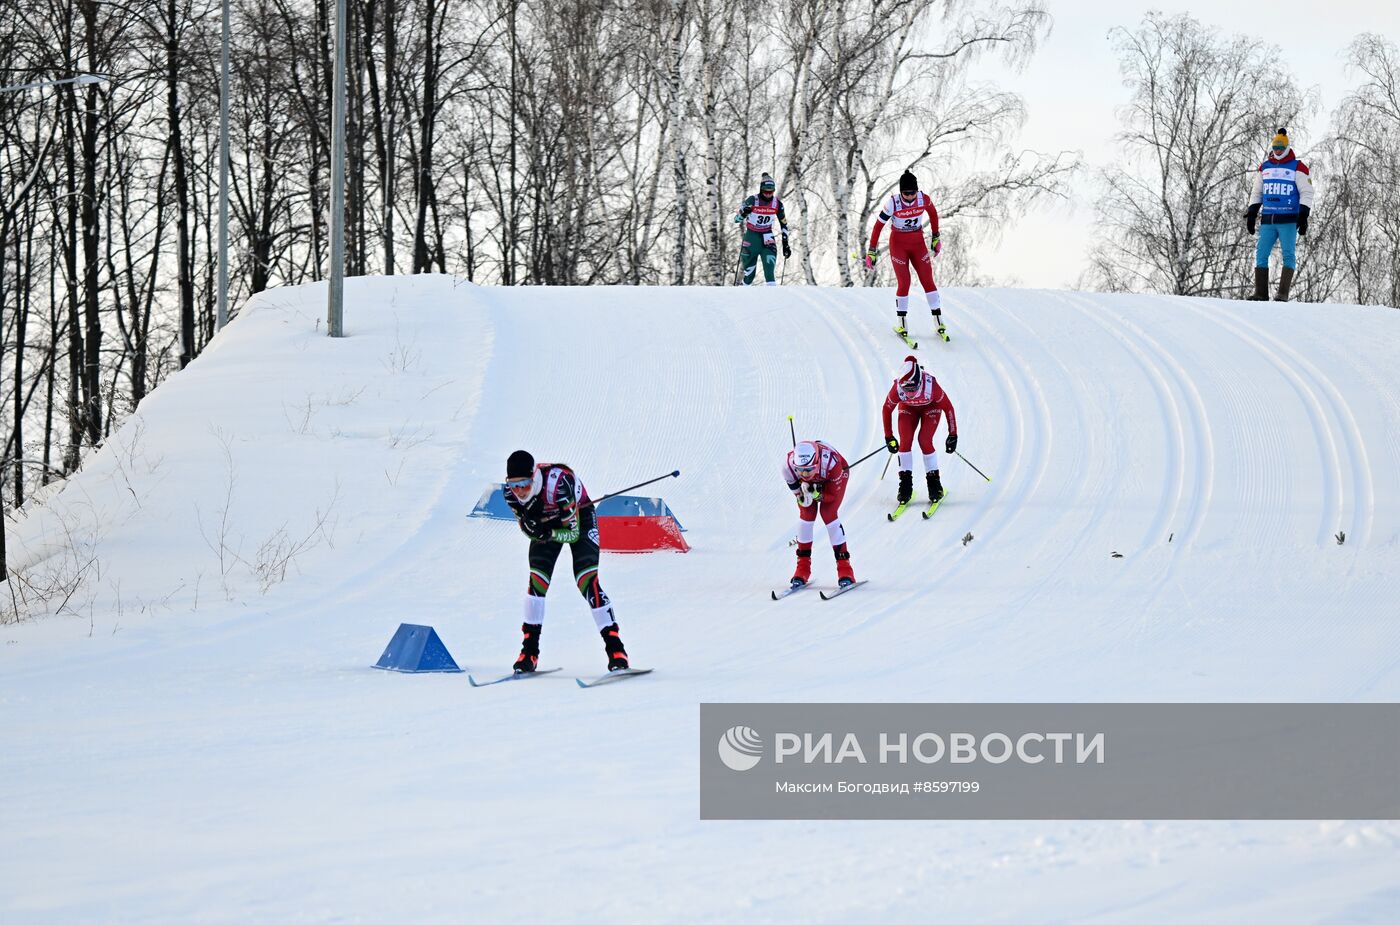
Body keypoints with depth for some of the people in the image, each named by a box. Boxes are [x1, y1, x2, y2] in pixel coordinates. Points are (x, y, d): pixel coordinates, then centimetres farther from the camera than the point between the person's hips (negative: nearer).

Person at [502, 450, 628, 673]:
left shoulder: (559, 483, -40)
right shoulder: (511, 492, -24)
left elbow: (573, 533, -32)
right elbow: (527, 528, -10)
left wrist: (550, 533, -50)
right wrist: (530, 526, -34)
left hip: (579, 519, -4)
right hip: (545, 521, 4)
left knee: (586, 580, -19)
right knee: (537, 580, -13)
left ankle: (615, 648, -17)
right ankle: (530, 650, -5)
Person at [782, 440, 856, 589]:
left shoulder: (830, 462, -43)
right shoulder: (788, 466, -37)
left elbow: (834, 494, -28)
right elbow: (796, 491, -18)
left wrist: (818, 495, -44)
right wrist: (803, 497, -38)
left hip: (834, 479, -2)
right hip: (807, 484, 2)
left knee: (828, 513, -20)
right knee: (806, 514, -14)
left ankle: (844, 567, -14)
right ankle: (803, 568, -1)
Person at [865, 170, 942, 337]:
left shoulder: (924, 199, -15)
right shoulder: (892, 203, -22)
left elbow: (933, 214, 7)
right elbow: (878, 226, -14)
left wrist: (936, 239, 14)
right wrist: (871, 252, -11)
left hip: (918, 243, 2)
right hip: (898, 243, -2)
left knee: (928, 280, -1)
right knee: (903, 283, -7)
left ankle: (938, 321, 7)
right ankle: (901, 324, 8)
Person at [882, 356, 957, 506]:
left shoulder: (931, 386, -40)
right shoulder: (897, 389, -35)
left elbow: (948, 408, -23)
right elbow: (887, 410, -15)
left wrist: (953, 435, -17)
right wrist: (889, 437, -8)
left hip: (930, 407, -2)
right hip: (908, 408, 2)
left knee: (925, 441, -18)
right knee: (905, 441, -14)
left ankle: (934, 484, -2)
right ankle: (905, 486, -2)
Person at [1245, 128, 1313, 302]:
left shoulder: (1297, 167, 1)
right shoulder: (1265, 167, 14)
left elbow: (1306, 193, -1)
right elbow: (1256, 193, 21)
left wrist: (1303, 216, -10)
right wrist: (1251, 214, 14)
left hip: (1289, 220, -4)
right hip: (1267, 220, 4)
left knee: (1288, 255, -8)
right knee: (1261, 254, -1)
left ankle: (1283, 293, -10)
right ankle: (1261, 293, 0)